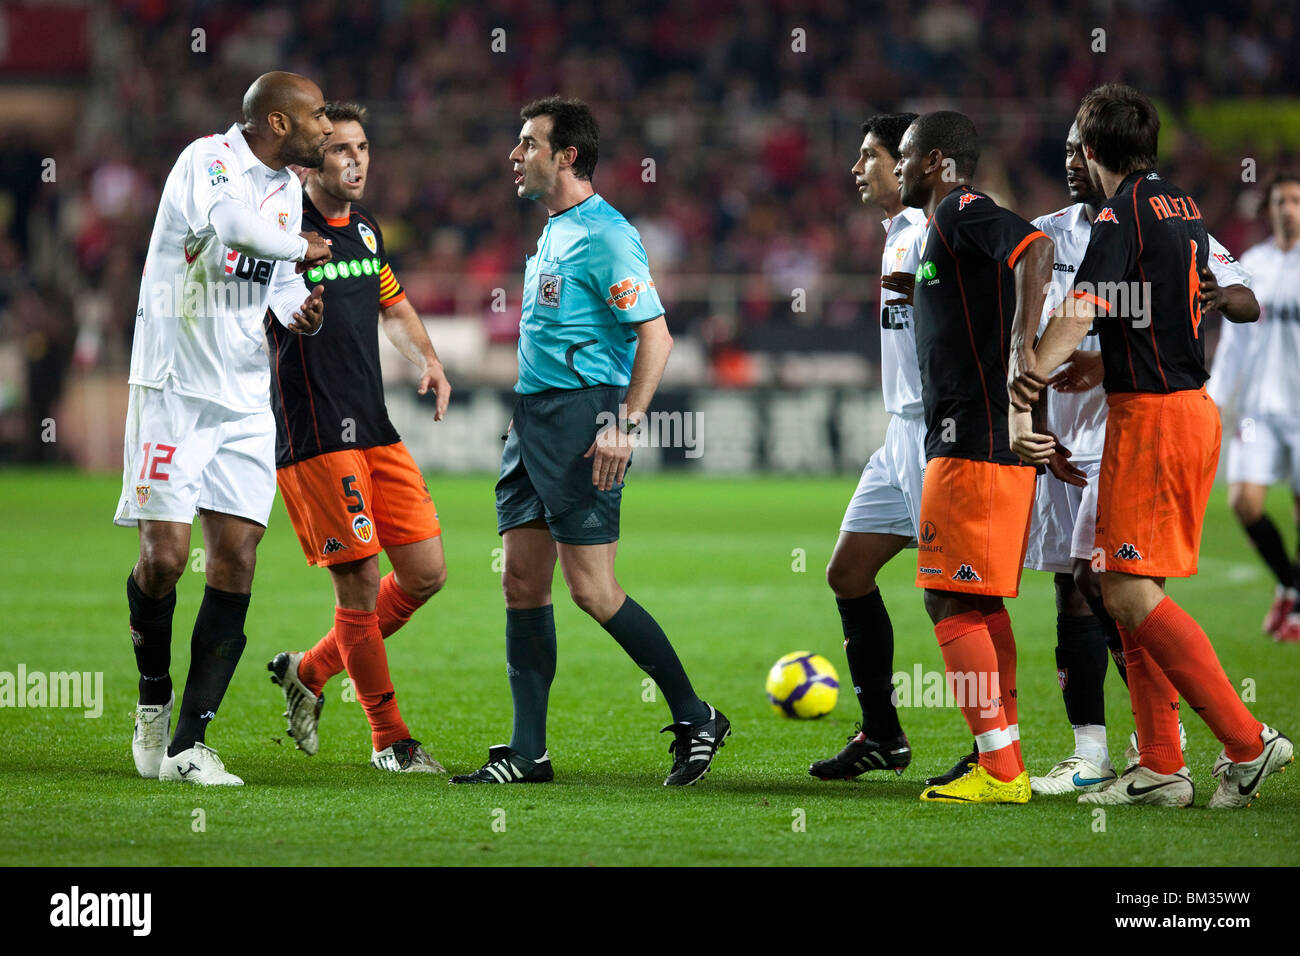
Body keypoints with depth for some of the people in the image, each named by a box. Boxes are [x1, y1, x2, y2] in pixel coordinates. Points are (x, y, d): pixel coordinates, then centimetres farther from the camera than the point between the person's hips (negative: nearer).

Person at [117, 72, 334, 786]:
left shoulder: (288, 189, 12)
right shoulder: (207, 160, -12)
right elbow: (235, 223, -32)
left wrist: (301, 313, 4)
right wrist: (303, 248, -14)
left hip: (244, 400, 7)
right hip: (173, 387, -6)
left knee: (236, 558, -3)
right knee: (164, 555, -10)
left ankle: (188, 743, -1)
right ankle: (153, 695, 18)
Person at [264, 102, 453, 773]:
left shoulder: (365, 228, 14)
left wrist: (428, 361, 13)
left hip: (375, 429, 8)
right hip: (314, 439, -8)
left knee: (425, 573, 7)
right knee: (360, 583, -6)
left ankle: (309, 670, 25)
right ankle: (389, 738, 8)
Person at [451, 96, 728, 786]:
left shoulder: (605, 236, -12)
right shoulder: (553, 231, 17)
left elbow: (655, 336, -17)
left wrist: (624, 425, -21)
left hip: (581, 418, -9)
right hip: (533, 419, 9)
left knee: (591, 588, -10)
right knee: (522, 581, 5)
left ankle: (696, 719, 2)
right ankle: (528, 754, 7)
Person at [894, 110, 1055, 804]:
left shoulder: (961, 212, -9)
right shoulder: (950, 224, 21)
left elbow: (1035, 248, -27)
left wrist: (1021, 351, -32)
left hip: (972, 445, -11)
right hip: (985, 440, 11)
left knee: (952, 600, -9)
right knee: (981, 603, 14)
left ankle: (998, 769, -12)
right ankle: (1005, 767, 16)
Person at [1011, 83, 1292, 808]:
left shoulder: (1123, 217, -13)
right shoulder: (1183, 207, 14)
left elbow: (1075, 319, -24)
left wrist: (1018, 405, -29)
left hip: (1151, 415, -9)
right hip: (1196, 406, 9)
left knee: (1130, 591, -9)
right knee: (1128, 590, 11)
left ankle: (1247, 742, -11)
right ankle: (1161, 768, 9)